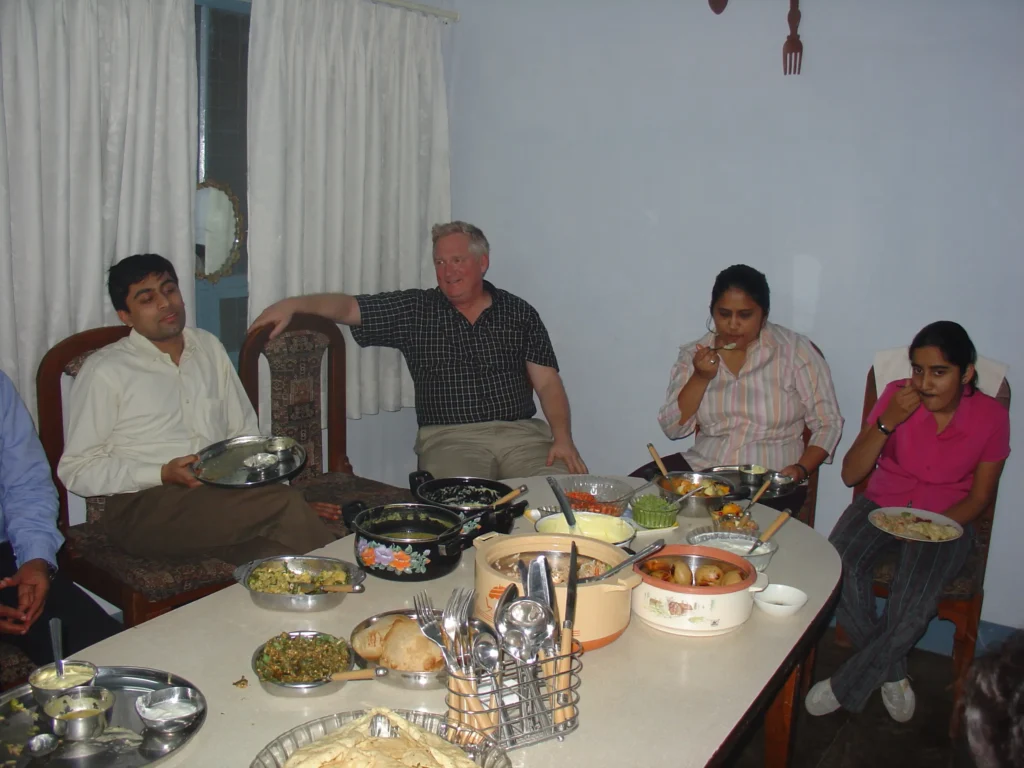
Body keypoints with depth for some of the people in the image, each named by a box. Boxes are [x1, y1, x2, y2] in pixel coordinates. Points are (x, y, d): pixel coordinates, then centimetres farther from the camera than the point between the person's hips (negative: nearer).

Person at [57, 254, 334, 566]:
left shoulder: (209, 348, 18)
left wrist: (282, 491, 5)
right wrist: (162, 475, -13)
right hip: (145, 506, -4)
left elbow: (246, 435, 20)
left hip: (223, 495, 5)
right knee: (283, 505, -29)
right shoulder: (104, 370, 2)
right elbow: (75, 470, 1)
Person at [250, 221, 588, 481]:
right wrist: (293, 303, -17)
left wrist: (563, 438, -10)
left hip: (521, 433, 2)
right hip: (450, 438, -1)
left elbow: (548, 383, 6)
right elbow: (348, 307, 2)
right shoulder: (415, 310, 10)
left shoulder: (520, 313, 11)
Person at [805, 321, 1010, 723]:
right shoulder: (897, 396, -7)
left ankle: (847, 686, -9)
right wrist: (887, 422, -21)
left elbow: (979, 497, 1)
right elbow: (850, 474, -7)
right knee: (839, 567, -29)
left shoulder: (990, 416, -7)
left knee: (916, 595, -32)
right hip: (882, 506, 1)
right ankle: (892, 672, -5)